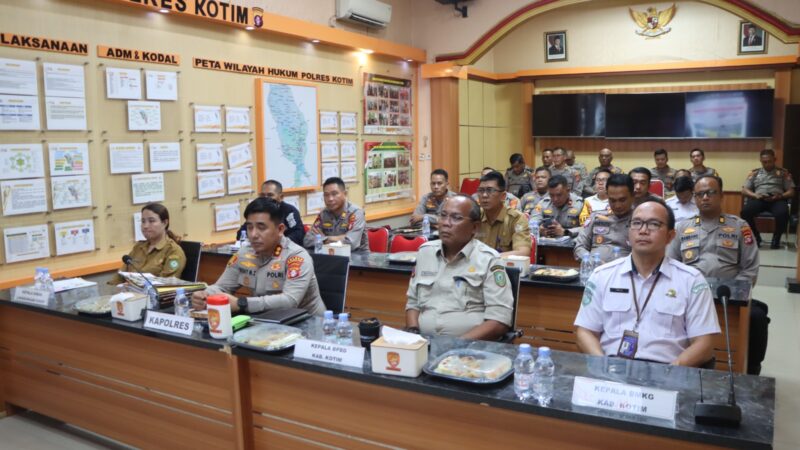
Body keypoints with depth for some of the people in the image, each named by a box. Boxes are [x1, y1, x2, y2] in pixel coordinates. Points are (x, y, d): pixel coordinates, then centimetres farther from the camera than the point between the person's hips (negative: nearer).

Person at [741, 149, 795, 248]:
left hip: (777, 199, -1)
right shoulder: (754, 173, 18)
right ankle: (756, 236, -9)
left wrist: (780, 196, -12)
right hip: (758, 199, 1)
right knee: (745, 212, -33)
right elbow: (744, 190, 12)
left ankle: (776, 238, -10)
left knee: (783, 213, -37)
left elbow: (791, 192, 11)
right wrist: (756, 195, -10)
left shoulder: (783, 172, 16)